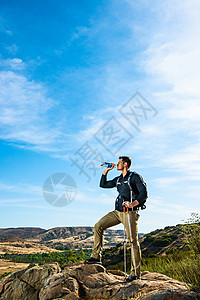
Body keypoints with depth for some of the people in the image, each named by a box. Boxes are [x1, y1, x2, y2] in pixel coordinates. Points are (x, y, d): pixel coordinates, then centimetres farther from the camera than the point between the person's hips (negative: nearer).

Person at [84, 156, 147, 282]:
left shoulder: (135, 176, -4)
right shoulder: (118, 179, 17)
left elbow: (143, 193, -12)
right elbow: (103, 184, 23)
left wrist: (133, 203, -25)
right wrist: (106, 170, 17)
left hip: (130, 212, -7)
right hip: (118, 212, 7)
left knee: (133, 241, -3)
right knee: (98, 226, -1)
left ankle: (136, 273, 7)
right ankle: (96, 256, 6)